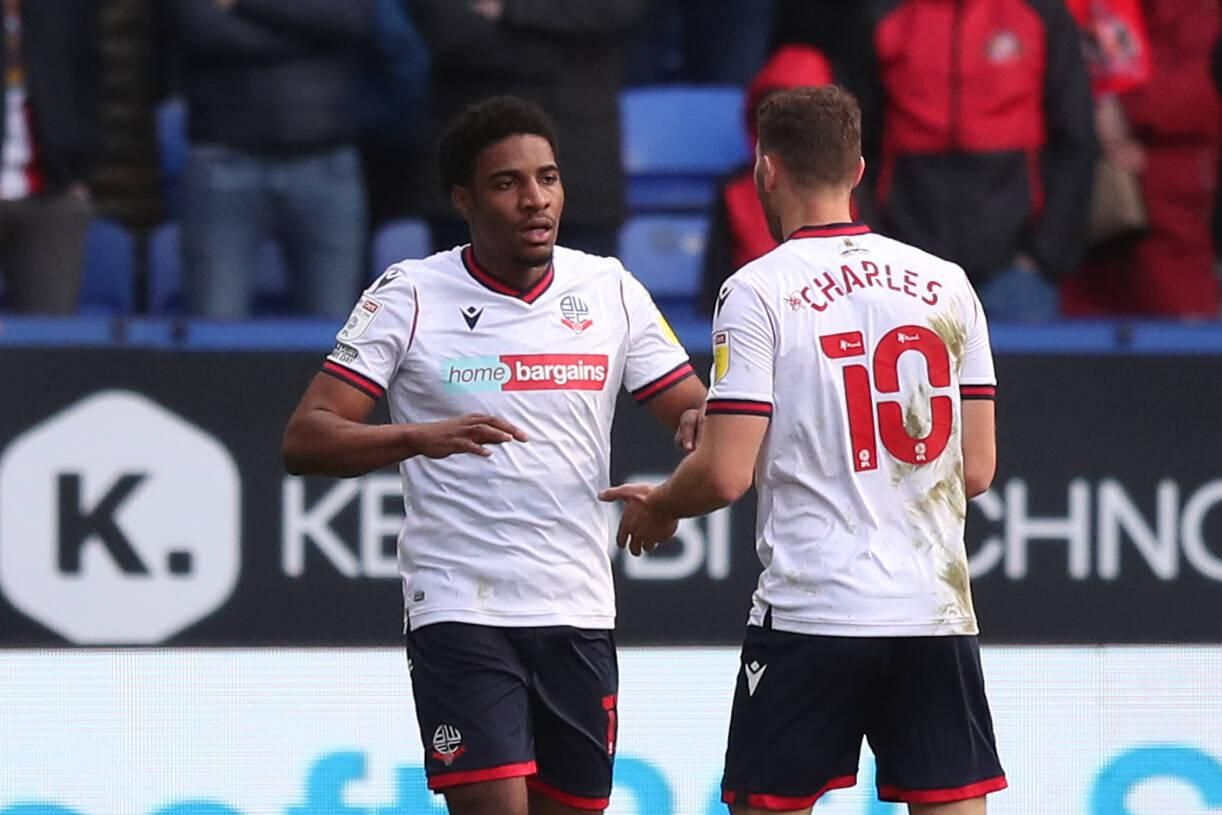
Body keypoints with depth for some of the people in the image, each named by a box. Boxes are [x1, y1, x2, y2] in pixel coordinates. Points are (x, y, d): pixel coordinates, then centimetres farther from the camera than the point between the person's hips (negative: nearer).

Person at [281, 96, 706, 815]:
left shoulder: (611, 290, 7)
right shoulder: (409, 297, -2)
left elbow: (697, 409, 9)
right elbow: (307, 439, -7)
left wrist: (701, 426, -16)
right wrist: (421, 438, -25)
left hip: (580, 616, 4)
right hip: (460, 613, -4)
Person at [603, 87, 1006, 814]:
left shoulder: (759, 291, -5)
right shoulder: (945, 284, 7)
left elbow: (726, 475, -10)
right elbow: (977, 471, 10)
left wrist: (658, 507, 11)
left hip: (811, 611, -4)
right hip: (936, 610, 4)